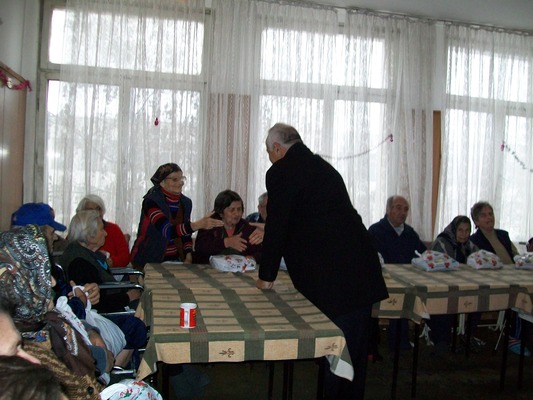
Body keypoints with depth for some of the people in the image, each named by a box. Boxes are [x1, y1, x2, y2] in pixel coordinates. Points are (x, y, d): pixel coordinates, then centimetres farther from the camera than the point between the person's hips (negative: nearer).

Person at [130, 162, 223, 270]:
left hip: (175, 260, 5)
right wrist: (197, 225, -41)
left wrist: (188, 256, -4)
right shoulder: (152, 201, -14)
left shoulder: (186, 202, 6)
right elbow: (167, 231, -28)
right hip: (149, 262, -5)